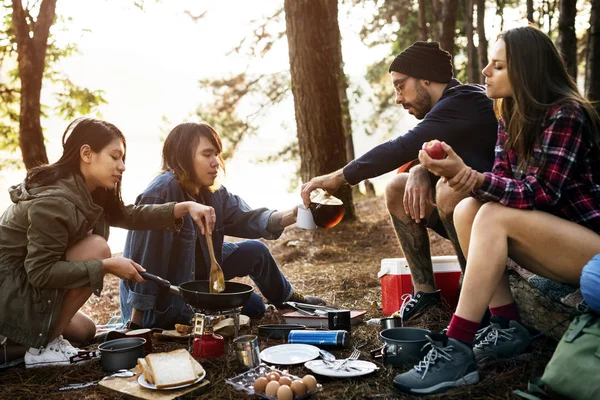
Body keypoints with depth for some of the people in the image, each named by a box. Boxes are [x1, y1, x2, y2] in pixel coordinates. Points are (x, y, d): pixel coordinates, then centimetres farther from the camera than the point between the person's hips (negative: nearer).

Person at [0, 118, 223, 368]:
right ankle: (41, 345, -12)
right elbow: (40, 272, -28)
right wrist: (107, 266, -27)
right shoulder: (54, 201, -27)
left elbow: (129, 215, 3)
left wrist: (185, 207, -10)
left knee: (84, 331, 19)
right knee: (96, 247, -22)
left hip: (26, 284, 10)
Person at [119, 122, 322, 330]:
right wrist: (137, 325, -25)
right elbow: (145, 260, -29)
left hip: (195, 274, 8)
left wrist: (292, 215, -30)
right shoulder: (160, 195, -30)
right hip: (165, 300, -8)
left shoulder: (212, 192, -4)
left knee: (255, 252, 7)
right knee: (252, 305, -6)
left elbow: (246, 218, -14)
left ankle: (289, 298, 32)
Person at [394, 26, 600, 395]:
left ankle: (456, 352, -29)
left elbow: (541, 194, -24)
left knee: (495, 216, -27)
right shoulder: (512, 119, 6)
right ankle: (507, 328, -11)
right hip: (554, 240, 7)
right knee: (468, 210, -12)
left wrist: (468, 175, -36)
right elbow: (504, 183, -3)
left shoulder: (566, 115, -17)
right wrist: (464, 176, -25)